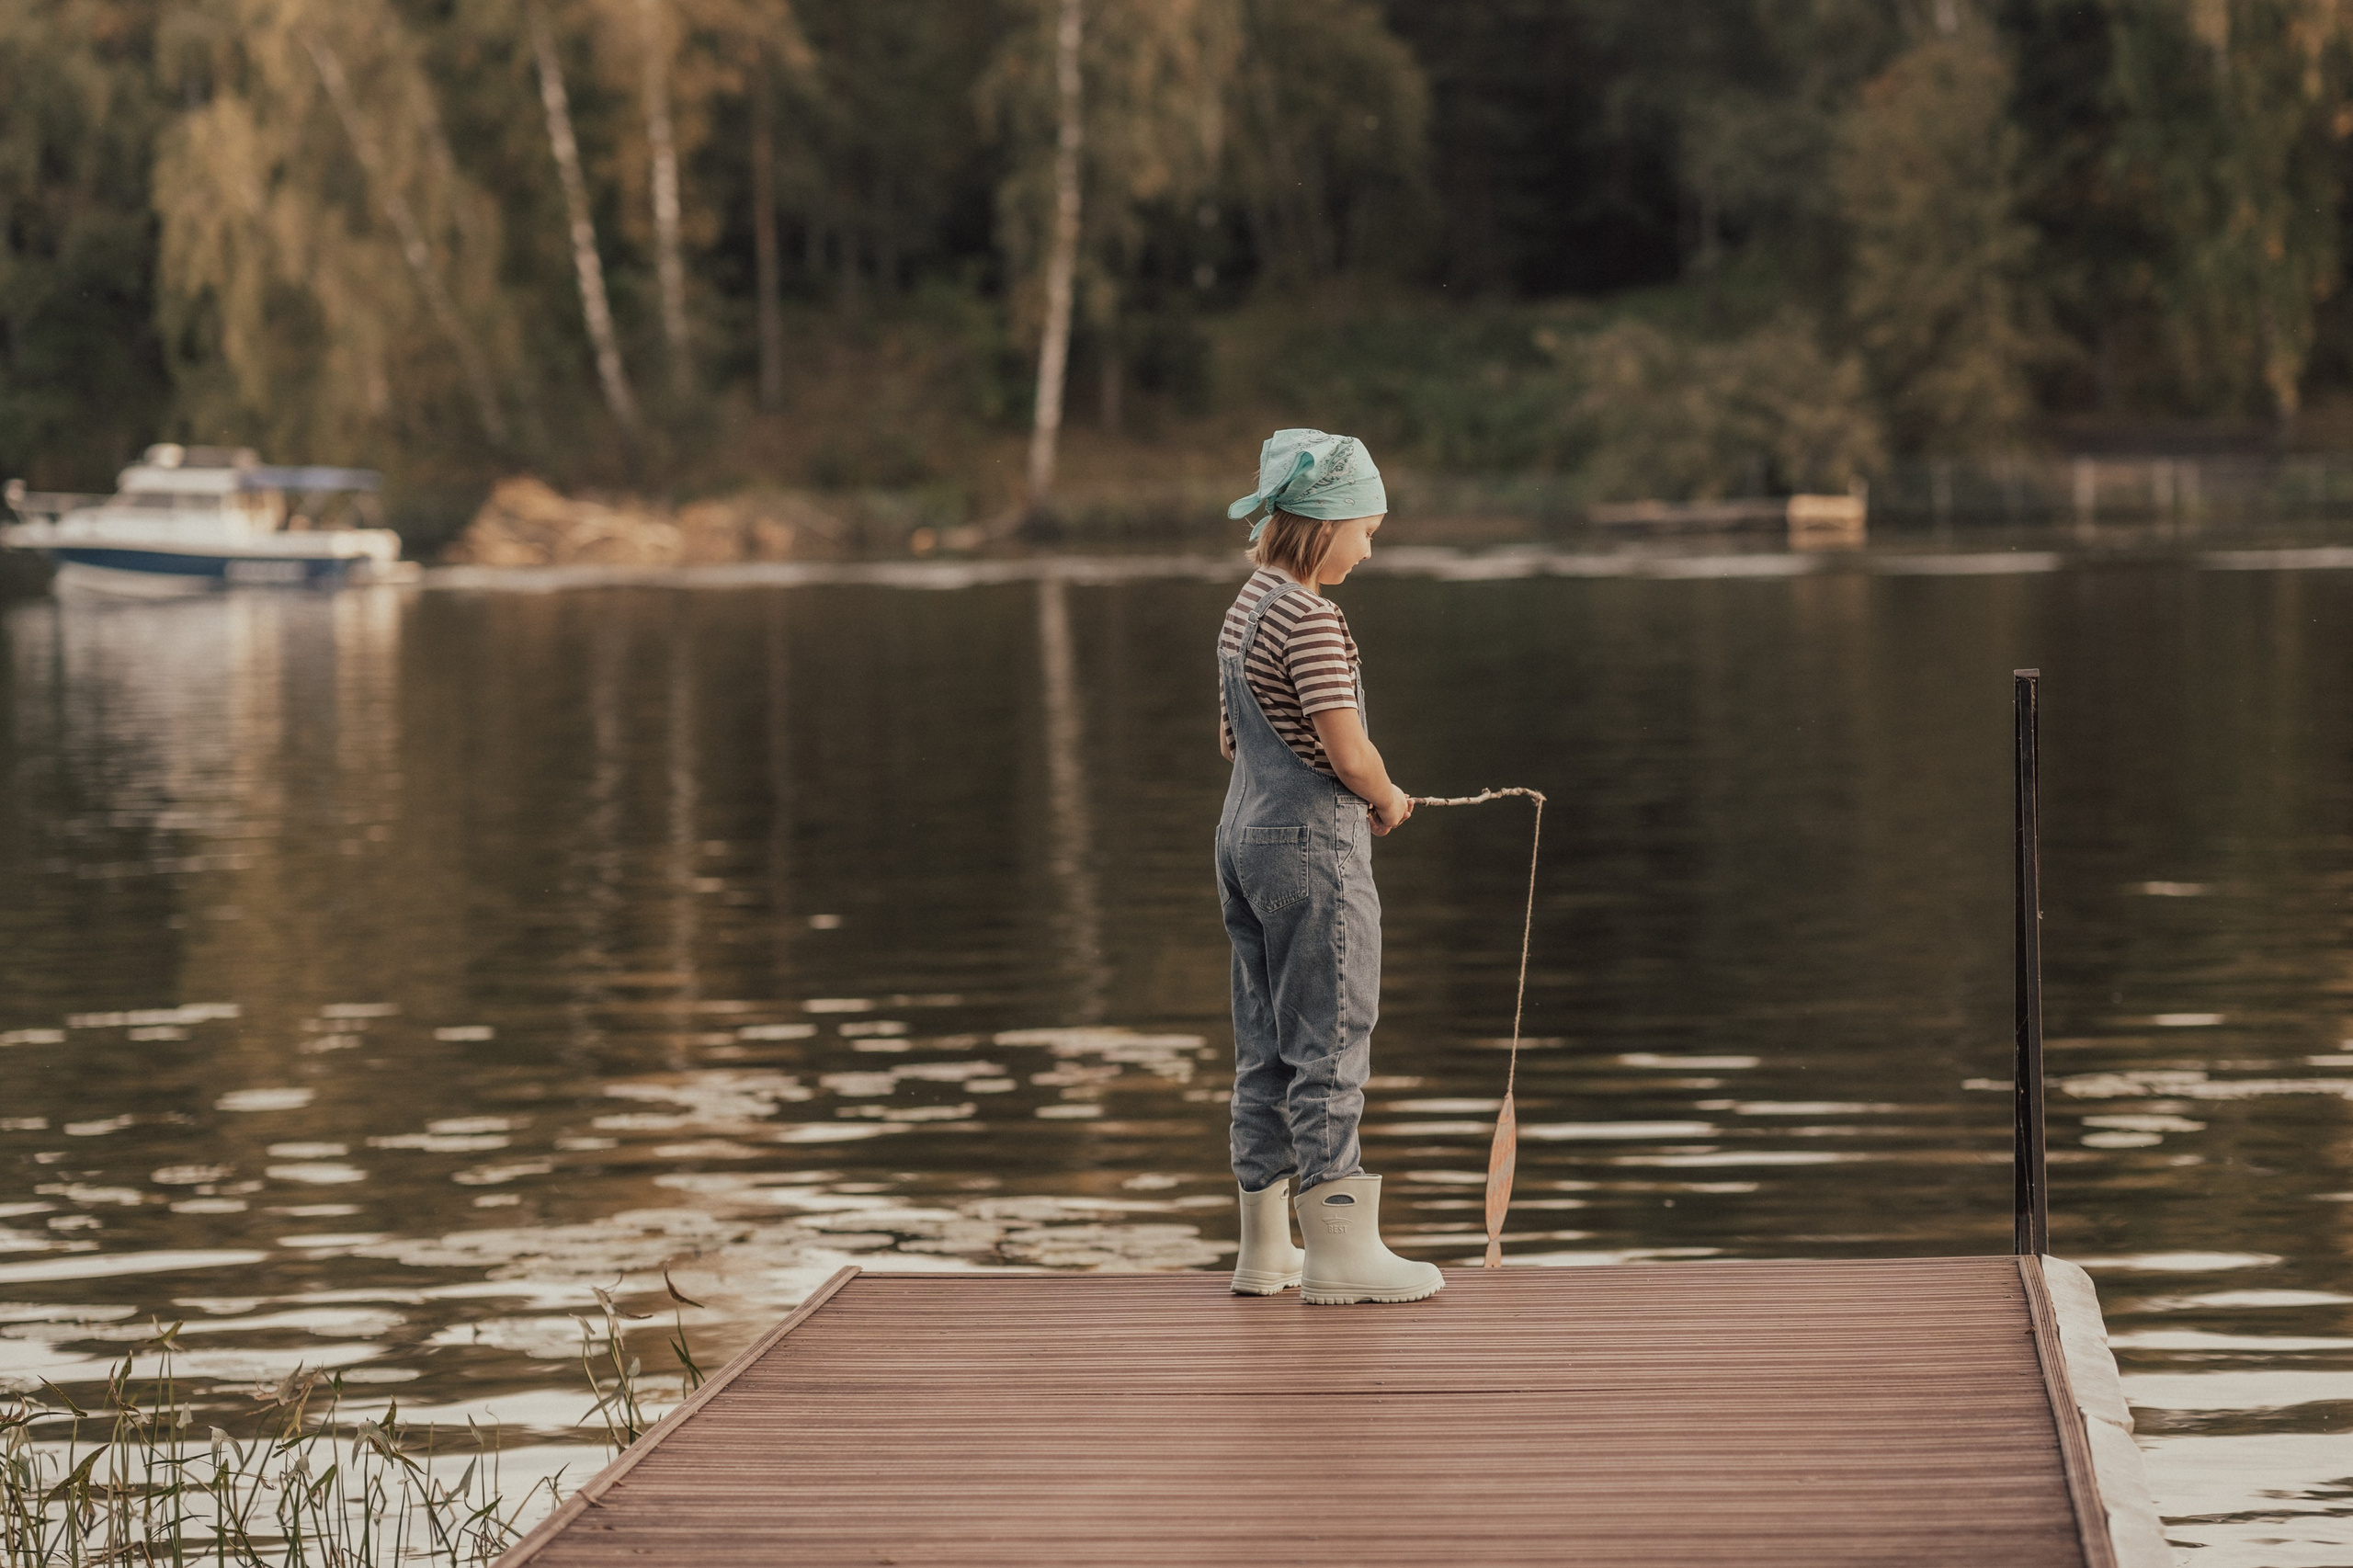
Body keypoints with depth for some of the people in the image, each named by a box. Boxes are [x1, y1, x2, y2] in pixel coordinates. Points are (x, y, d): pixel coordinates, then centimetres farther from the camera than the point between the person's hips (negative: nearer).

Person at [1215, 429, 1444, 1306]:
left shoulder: (1246, 607, 12)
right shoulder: (1310, 618, -17)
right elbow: (1347, 750, -23)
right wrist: (1390, 800, -3)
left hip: (1245, 831, 9)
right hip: (1314, 841, -9)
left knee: (1266, 1046, 13)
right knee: (1330, 1043, -3)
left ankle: (1265, 1248, 18)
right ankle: (1339, 1250, 1)